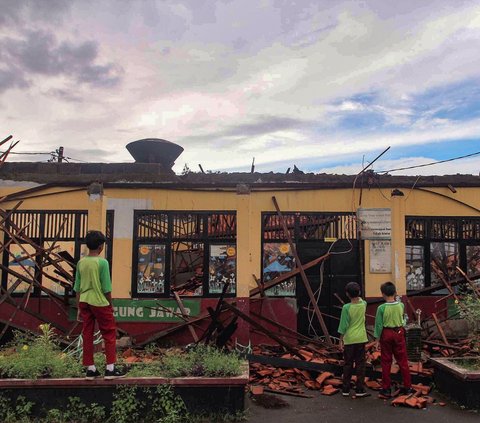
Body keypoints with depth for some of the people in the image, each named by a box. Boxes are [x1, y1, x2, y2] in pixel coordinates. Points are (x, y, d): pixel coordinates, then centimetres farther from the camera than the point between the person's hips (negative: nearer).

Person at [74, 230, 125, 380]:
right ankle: (110, 368, 5)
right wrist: (110, 305, 2)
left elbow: (77, 288, 8)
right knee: (109, 334, 5)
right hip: (99, 302, -5)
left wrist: (79, 308, 15)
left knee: (87, 334, 9)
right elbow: (106, 288, -11)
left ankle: (90, 369, 14)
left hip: (84, 302, 5)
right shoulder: (102, 262, -12)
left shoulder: (81, 263, 4)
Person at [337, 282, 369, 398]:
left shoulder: (346, 308, -15)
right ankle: (360, 390, 8)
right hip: (361, 339, 2)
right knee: (360, 364, 8)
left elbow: (343, 325, -11)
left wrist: (341, 339, -2)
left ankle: (345, 389, 15)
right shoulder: (363, 304, -5)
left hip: (349, 340, -2)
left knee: (348, 364, 8)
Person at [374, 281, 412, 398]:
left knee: (386, 362, 7)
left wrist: (377, 338, -2)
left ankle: (386, 389, 13)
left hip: (386, 334, -2)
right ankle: (407, 386, 20)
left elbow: (379, 324, -12)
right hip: (399, 333, 3)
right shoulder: (401, 305, -8)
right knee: (402, 360, 13)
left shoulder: (381, 308, -17)